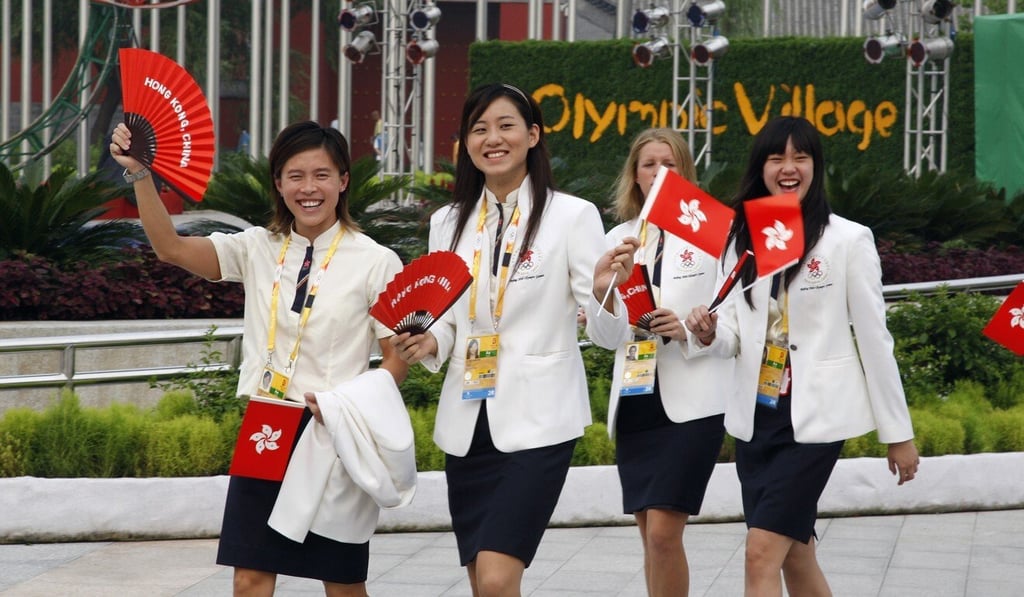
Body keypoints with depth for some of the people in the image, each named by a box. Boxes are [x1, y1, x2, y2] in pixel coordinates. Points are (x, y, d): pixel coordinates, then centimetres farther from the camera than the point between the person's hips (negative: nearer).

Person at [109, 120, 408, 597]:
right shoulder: (258, 249, 6)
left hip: (332, 435, -3)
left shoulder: (375, 261, -4)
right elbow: (171, 248, -6)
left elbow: (397, 359, -2)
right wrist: (139, 173, -18)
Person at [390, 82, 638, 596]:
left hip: (537, 419, -5)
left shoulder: (573, 216, -5)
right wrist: (429, 343, -5)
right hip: (466, 421, 5)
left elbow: (608, 334, -6)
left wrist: (604, 290, -27)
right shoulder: (449, 223, 8)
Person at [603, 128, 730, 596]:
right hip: (635, 399, 5)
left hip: (691, 400, -5)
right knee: (650, 536, 9)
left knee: (663, 532, -13)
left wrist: (690, 330, -21)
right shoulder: (619, 238, 13)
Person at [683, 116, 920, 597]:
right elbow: (735, 334, 10)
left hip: (815, 416, -5)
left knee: (762, 552, -13)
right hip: (756, 415, 5)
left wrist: (898, 432, -2)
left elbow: (873, 339, -5)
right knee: (794, 555, 13)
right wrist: (708, 335, -15)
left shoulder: (848, 239, -6)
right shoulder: (741, 239, 7)